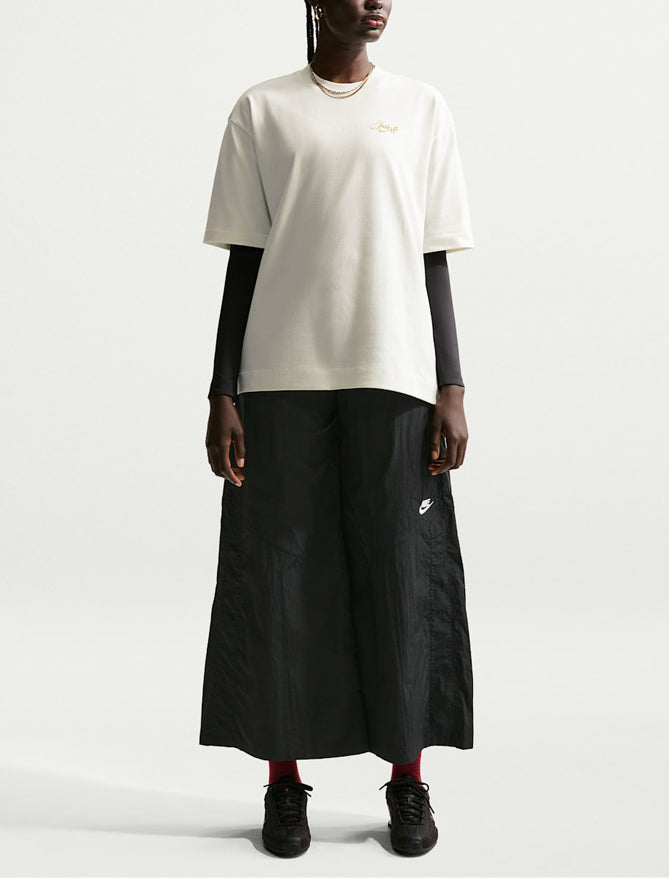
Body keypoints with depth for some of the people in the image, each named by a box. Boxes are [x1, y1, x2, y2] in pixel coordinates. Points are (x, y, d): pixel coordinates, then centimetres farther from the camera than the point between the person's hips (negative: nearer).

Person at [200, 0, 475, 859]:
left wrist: (451, 389, 1)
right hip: (282, 377, 0)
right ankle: (284, 778, 15)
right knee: (281, 576, 1)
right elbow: (244, 262, 5)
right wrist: (221, 396, 0)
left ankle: (408, 776, 16)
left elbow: (433, 261, 8)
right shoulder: (261, 110, 7)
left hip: (394, 376, 1)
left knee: (402, 577, 1)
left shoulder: (422, 106, 10)